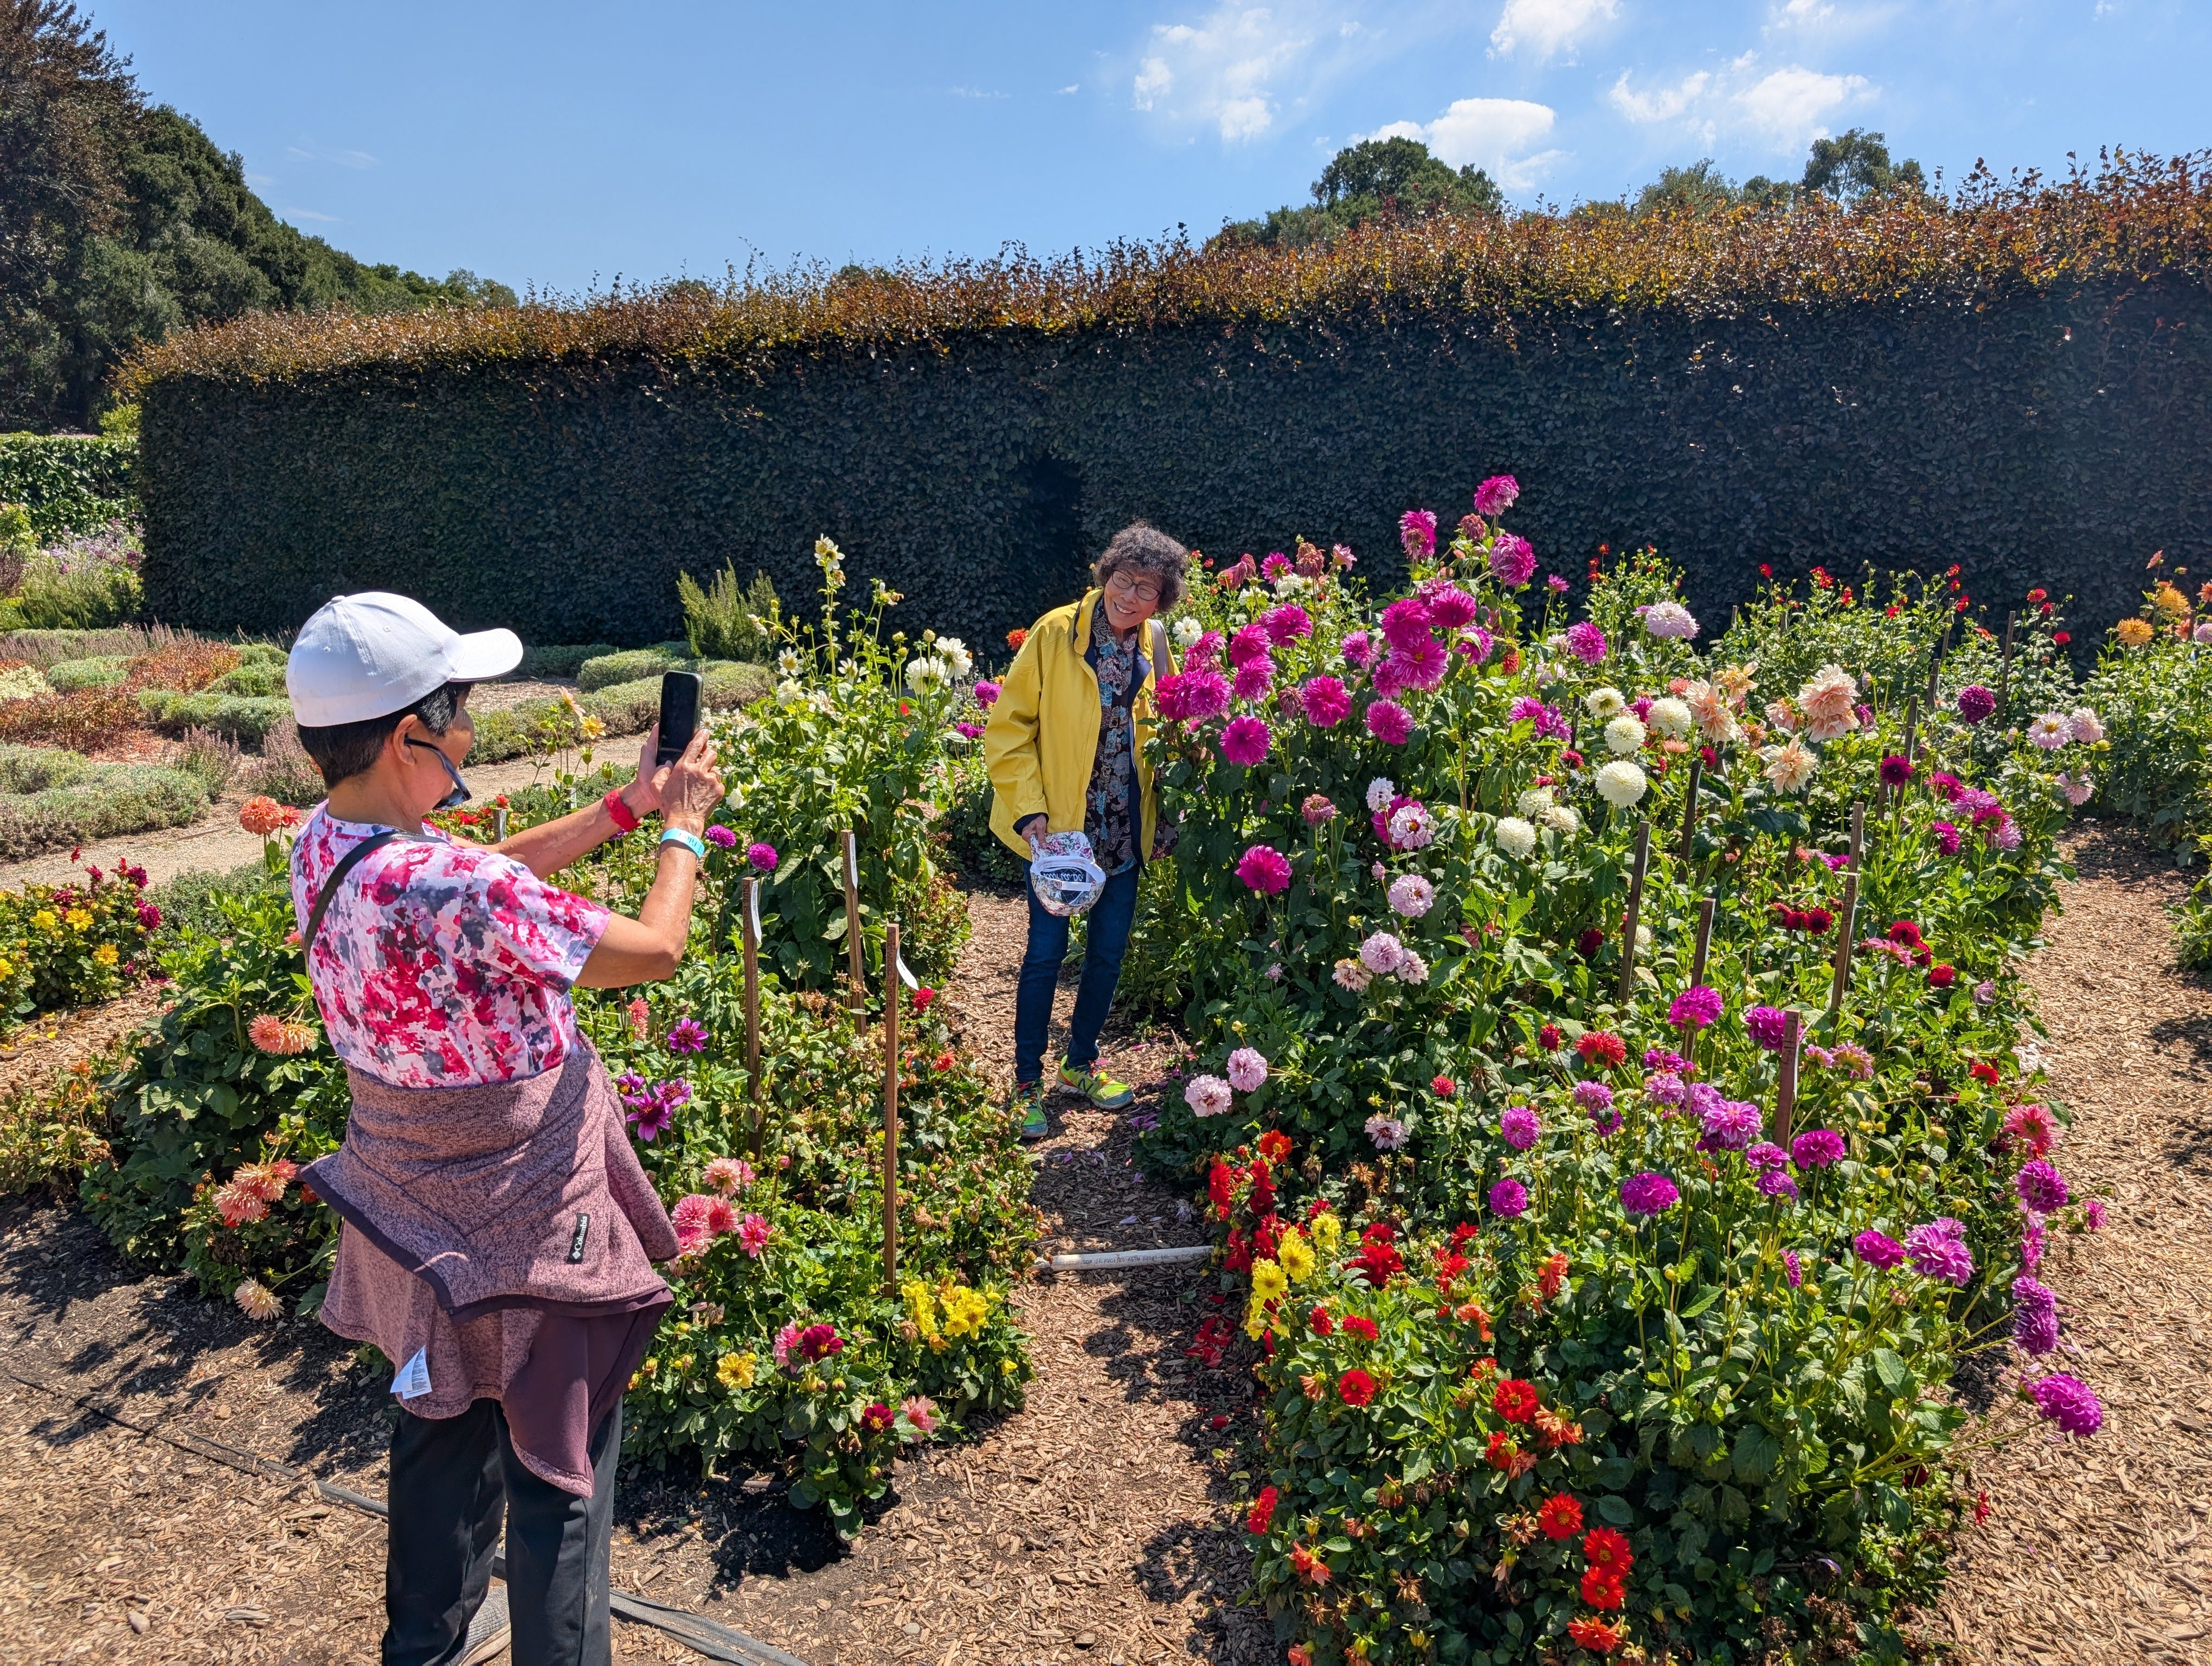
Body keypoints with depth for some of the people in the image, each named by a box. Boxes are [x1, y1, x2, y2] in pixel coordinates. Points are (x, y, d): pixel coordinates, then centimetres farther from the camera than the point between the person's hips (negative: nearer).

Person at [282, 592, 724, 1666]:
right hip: (521, 1227, -9)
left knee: (445, 1424, 28)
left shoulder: (323, 844, -7)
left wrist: (624, 808, 5)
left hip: (416, 1208, 9)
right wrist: (682, 829, -6)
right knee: (560, 1465, 12)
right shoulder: (452, 889, -33)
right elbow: (654, 949, -22)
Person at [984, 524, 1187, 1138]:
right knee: (1046, 952, 1)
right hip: (1057, 826, -5)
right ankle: (1026, 1084, 16)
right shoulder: (1056, 634, -12)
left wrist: (1164, 814, 5)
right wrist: (1030, 811, -18)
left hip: (1124, 828, 5)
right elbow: (1009, 729, -11)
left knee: (1110, 950, 13)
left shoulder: (1154, 645, 2)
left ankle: (1082, 1065, 32)